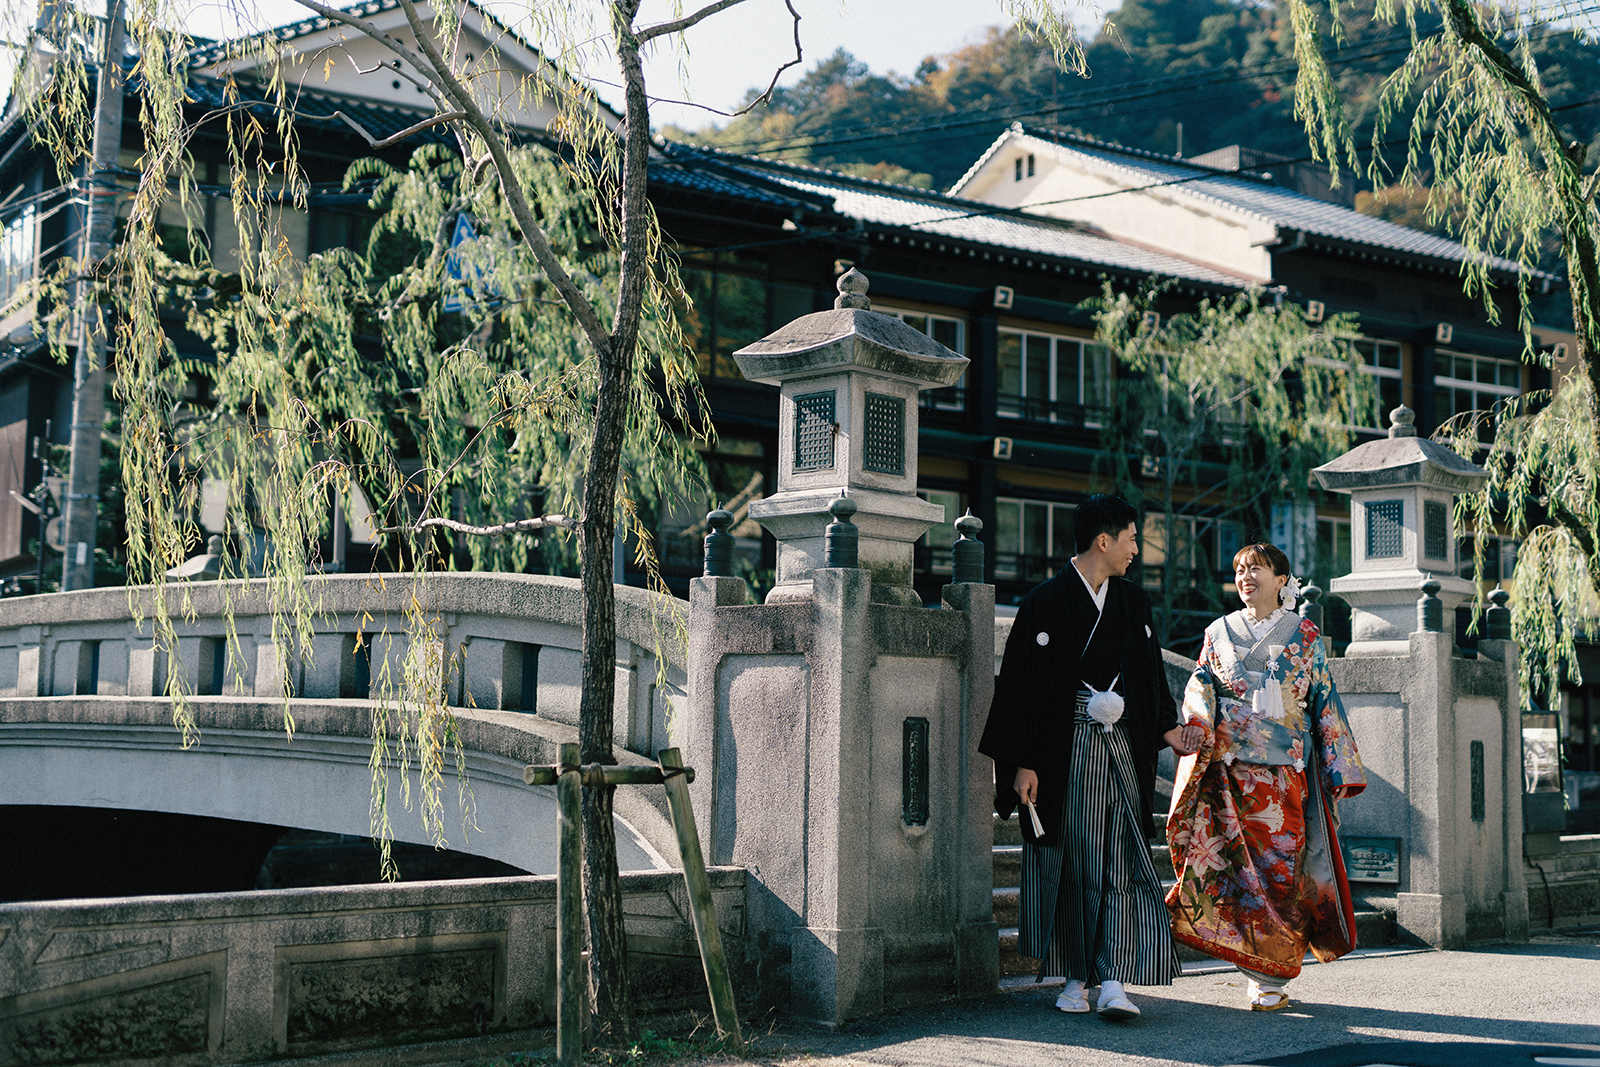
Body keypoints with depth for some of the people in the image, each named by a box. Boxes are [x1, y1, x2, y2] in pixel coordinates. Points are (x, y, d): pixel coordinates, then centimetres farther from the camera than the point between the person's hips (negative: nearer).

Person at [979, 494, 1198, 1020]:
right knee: (1070, 865, 3)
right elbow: (1018, 684, -6)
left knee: (1123, 863, -6)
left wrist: (1168, 728, 5)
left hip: (1122, 751, 4)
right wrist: (1022, 762, -10)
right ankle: (1076, 977, 15)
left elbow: (1151, 674, 20)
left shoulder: (1133, 601, 12)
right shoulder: (1045, 603, -4)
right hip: (1065, 754, -4)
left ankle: (1113, 982, -8)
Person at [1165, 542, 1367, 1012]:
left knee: (1280, 868, -5)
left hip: (1286, 772, -1)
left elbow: (1325, 703, 9)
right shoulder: (1219, 632, 13)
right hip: (1229, 768, 1)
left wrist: (1340, 770, 3)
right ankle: (1262, 969, 6)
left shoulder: (1304, 635, 9)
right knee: (1232, 864, -7)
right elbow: (1199, 688, 7)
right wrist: (1199, 724, -16)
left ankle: (1273, 977, 3)